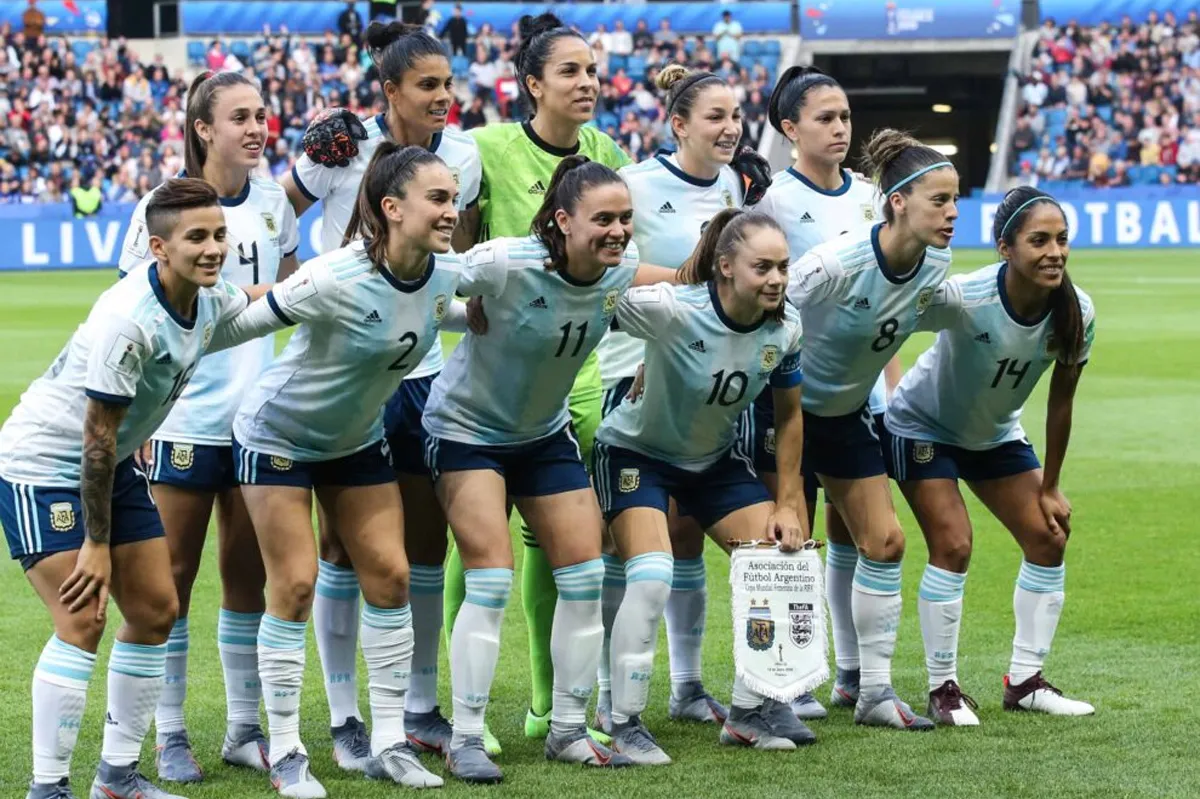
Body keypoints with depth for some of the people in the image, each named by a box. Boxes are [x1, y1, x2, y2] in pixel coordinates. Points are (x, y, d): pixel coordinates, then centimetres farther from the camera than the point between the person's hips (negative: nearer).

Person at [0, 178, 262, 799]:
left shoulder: (210, 299, -6)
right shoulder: (127, 322, -30)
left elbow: (259, 306, 22)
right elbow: (97, 434, -25)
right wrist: (96, 545, -21)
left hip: (112, 464, 9)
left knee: (155, 611, 7)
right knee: (82, 623, -16)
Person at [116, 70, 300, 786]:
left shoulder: (273, 201, 5)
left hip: (258, 418, 4)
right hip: (185, 422, -4)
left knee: (250, 576, 9)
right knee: (175, 578, 2)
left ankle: (245, 729, 18)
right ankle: (171, 736, 10)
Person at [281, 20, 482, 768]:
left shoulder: (463, 154, 0)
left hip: (425, 369, 4)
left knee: (428, 540, 6)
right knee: (345, 541, -1)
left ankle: (422, 708, 17)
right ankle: (344, 717, 7)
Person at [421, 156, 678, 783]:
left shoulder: (621, 272, -12)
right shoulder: (505, 265, -31)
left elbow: (685, 280, 8)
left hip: (545, 432, 6)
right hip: (468, 429, -6)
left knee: (586, 576, 2)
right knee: (492, 579, -15)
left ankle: (568, 731, 14)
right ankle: (464, 741, -6)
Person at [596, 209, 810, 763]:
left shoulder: (786, 327, -14)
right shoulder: (674, 311, -32)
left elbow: (788, 416, 0)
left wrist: (787, 504, 2)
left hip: (716, 459, 6)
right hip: (637, 452, -6)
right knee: (652, 578, -23)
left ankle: (747, 714, 14)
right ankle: (625, 725, -9)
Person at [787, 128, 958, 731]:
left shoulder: (935, 266, -11)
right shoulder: (837, 263, -32)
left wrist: (888, 390, 11)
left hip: (849, 413, 7)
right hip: (787, 407, -7)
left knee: (885, 542, 2)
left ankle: (875, 692, 10)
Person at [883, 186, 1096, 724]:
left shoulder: (1076, 312, -20)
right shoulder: (964, 299, -36)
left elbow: (1060, 401, -8)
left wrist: (1050, 488, -1)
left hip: (995, 434, 6)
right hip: (923, 427, -6)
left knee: (1048, 538, 1)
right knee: (953, 546, -16)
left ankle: (1026, 681, 13)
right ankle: (942, 689, -2)